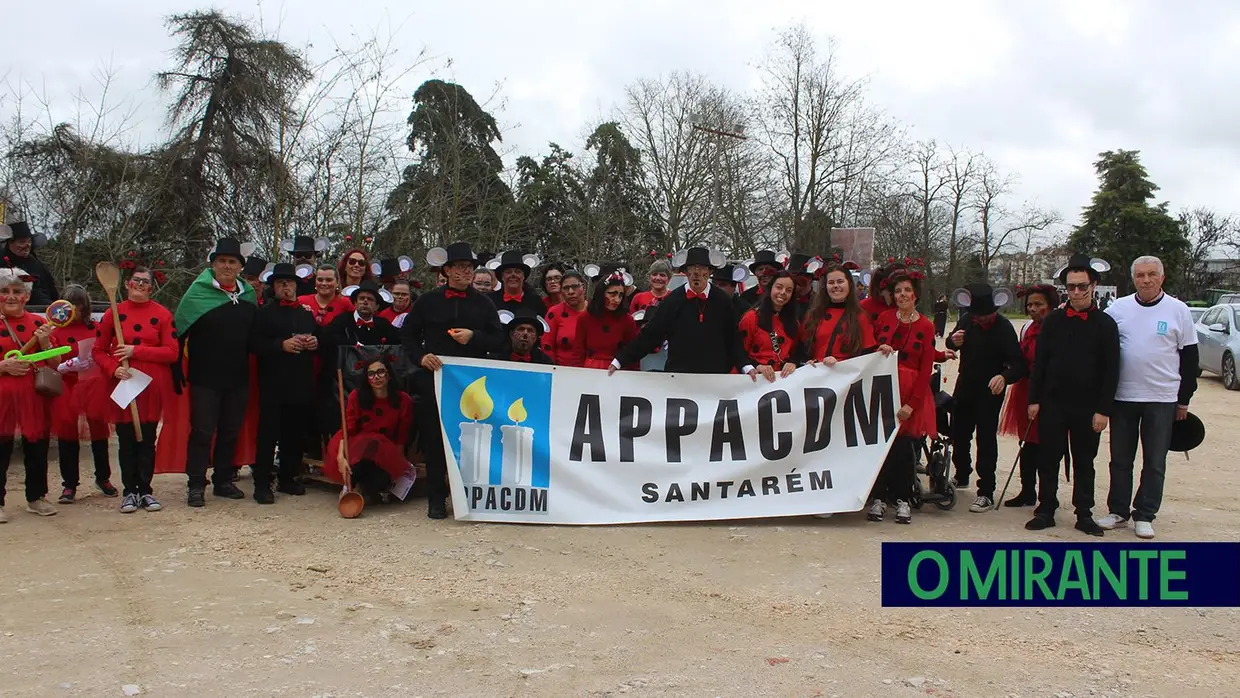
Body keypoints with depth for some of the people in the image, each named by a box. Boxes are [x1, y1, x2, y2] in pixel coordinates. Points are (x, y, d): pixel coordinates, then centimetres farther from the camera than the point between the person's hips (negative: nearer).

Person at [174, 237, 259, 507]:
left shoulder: (248, 296, 9)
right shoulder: (197, 292, -4)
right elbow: (179, 332, -7)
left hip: (238, 378, 5)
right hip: (205, 378, -4)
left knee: (230, 431, 11)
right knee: (202, 431, -1)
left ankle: (224, 481, 22)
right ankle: (196, 485, 6)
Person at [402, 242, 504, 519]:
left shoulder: (484, 303, 10)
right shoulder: (428, 301, 8)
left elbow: (498, 338, 8)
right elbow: (408, 334, 11)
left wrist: (474, 337, -10)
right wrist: (420, 356, -6)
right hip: (435, 378, 0)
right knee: (434, 438, 2)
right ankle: (436, 498, 12)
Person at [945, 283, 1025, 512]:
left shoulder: (1004, 328, -20)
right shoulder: (966, 319, -5)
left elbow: (1019, 365, -26)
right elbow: (951, 344, 11)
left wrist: (1004, 377, -48)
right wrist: (953, 341, -14)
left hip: (990, 391, -6)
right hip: (965, 387, 6)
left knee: (986, 439, -6)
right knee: (958, 434, 17)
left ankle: (986, 493, 0)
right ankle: (962, 476, 40)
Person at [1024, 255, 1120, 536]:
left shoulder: (1105, 324, -1)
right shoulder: (1053, 321, 4)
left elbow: (1111, 371, -3)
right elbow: (1039, 363, 5)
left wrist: (1103, 410, -8)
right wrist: (1034, 399, 0)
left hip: (1087, 407, -1)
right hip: (1052, 404, 1)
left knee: (1084, 462, 9)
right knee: (1048, 459, 5)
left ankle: (1084, 514, 19)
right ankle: (1046, 510, 15)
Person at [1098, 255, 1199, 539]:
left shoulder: (1178, 310, -1)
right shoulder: (1118, 308, 2)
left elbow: (1189, 357, 3)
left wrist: (1184, 400, 3)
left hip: (1162, 398, -1)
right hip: (1122, 396, 2)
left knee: (1155, 463, 5)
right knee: (1120, 459, 9)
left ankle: (1144, 516, 14)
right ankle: (1118, 511, 20)